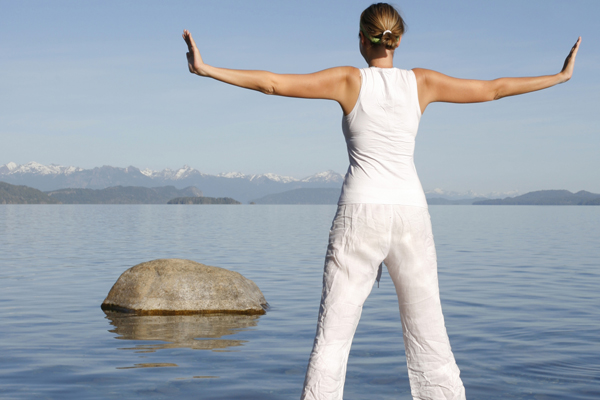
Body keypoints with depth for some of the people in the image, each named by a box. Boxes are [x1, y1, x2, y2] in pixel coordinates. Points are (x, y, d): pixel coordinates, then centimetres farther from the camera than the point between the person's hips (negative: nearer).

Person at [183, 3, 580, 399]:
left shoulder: (349, 80, 1)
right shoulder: (421, 81, 7)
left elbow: (271, 83, -4)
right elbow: (493, 89, 14)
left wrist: (205, 69, 0)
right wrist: (560, 76, 26)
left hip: (360, 214, -2)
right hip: (410, 215, 2)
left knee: (334, 333, 2)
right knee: (428, 332, 8)